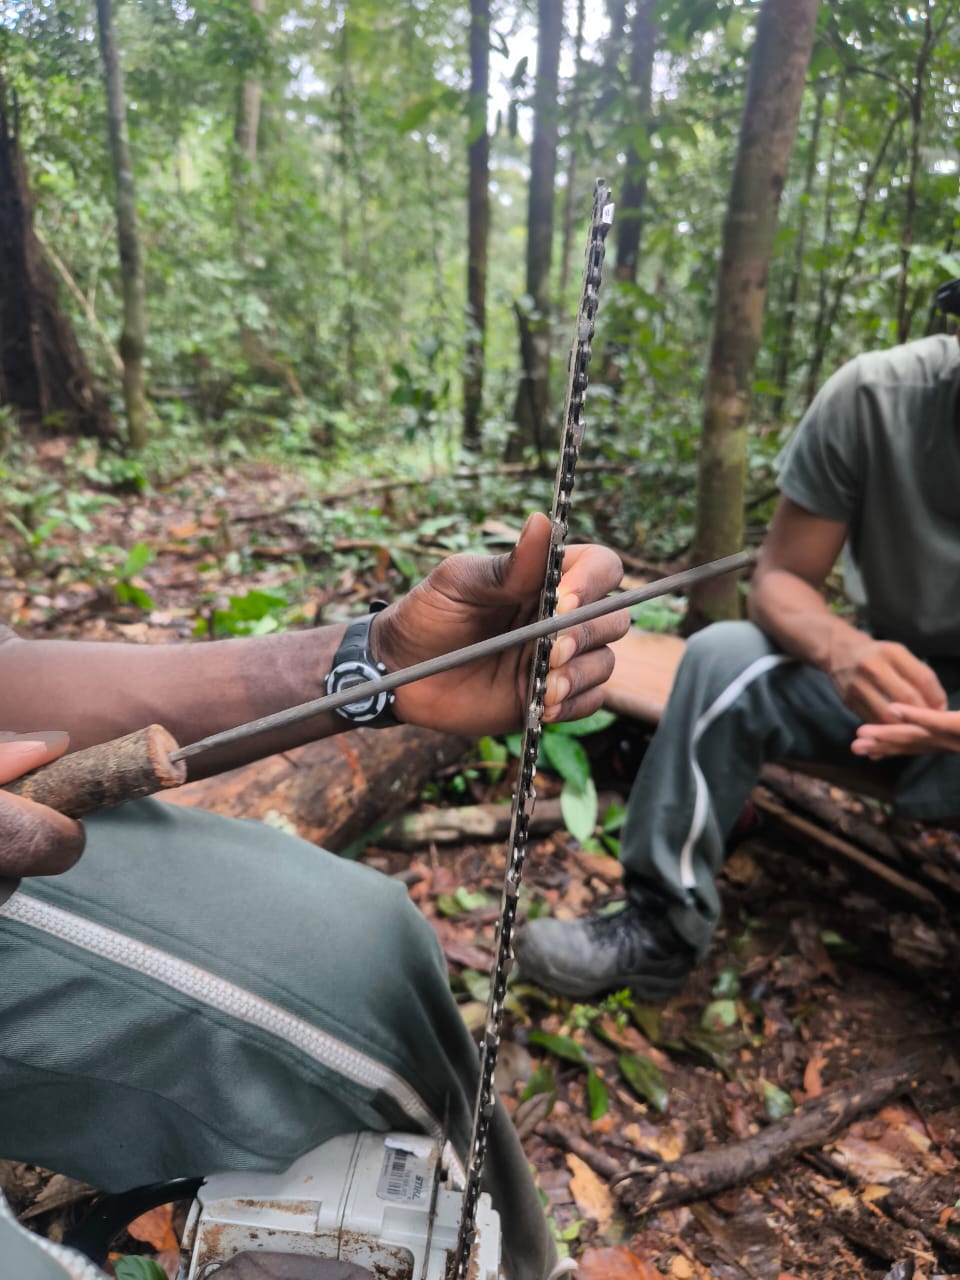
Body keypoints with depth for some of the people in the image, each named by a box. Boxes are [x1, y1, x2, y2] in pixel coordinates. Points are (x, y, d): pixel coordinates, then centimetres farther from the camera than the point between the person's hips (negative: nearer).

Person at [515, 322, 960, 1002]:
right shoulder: (875, 394, -16)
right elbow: (779, 580, -12)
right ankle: (660, 930, -14)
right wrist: (842, 647, -36)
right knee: (723, 655, -25)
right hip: (887, 671, 2)